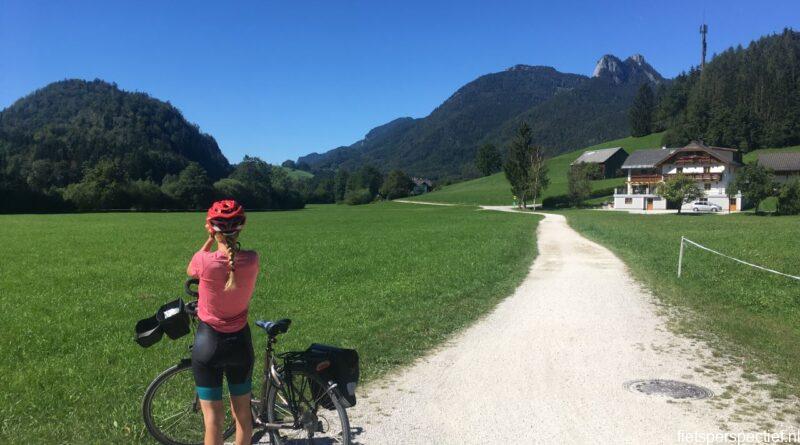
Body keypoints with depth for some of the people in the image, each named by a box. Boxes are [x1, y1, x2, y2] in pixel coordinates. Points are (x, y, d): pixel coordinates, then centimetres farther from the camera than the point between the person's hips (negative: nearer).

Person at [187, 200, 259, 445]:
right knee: (243, 411, 19)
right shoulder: (252, 259, -13)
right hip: (240, 342, 3)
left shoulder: (205, 260, -20)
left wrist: (210, 240, 3)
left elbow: (190, 271, 5)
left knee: (213, 418, 9)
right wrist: (231, 241, 7)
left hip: (208, 344, -2)